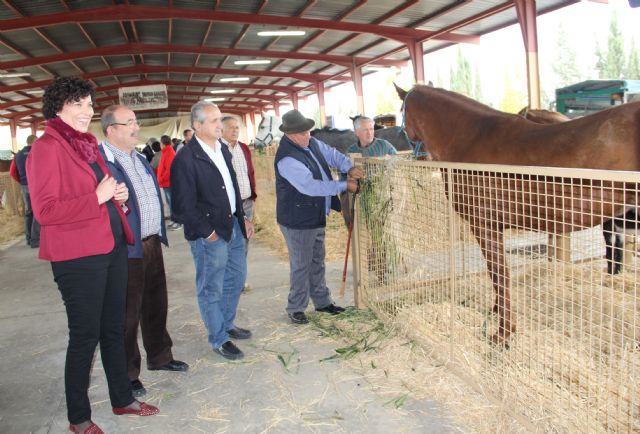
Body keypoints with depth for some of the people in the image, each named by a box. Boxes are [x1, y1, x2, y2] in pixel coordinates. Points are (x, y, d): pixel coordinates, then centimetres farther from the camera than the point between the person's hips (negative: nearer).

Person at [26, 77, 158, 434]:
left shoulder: (89, 144, 13)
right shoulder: (46, 147, -12)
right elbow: (44, 210, -18)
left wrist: (118, 196, 4)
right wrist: (98, 197, -20)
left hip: (113, 248, 8)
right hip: (78, 257, -8)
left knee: (114, 328, 18)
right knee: (85, 335, 4)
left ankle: (122, 398, 35)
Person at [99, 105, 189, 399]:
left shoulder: (140, 159, 14)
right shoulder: (99, 160, -15)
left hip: (152, 243, 8)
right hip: (126, 250, -8)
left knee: (157, 305, 20)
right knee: (128, 313, 5)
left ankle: (159, 356, 38)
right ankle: (127, 374, 23)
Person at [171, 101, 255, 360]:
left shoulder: (223, 149, 8)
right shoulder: (185, 159, -17)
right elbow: (183, 206, -18)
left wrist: (242, 218, 12)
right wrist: (207, 232, -15)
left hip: (233, 226, 8)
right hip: (209, 235, -8)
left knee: (236, 278, 21)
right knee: (211, 289, 7)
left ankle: (227, 324, 41)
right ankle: (219, 339, 24)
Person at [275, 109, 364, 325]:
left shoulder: (311, 143, 3)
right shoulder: (287, 159, -25)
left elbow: (331, 154, 10)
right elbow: (311, 186, -29)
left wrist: (349, 168, -11)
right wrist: (345, 186, -22)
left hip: (316, 217, 9)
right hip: (298, 221, -9)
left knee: (317, 262, 19)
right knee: (301, 266, 2)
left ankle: (322, 301, 33)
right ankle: (295, 308, 19)